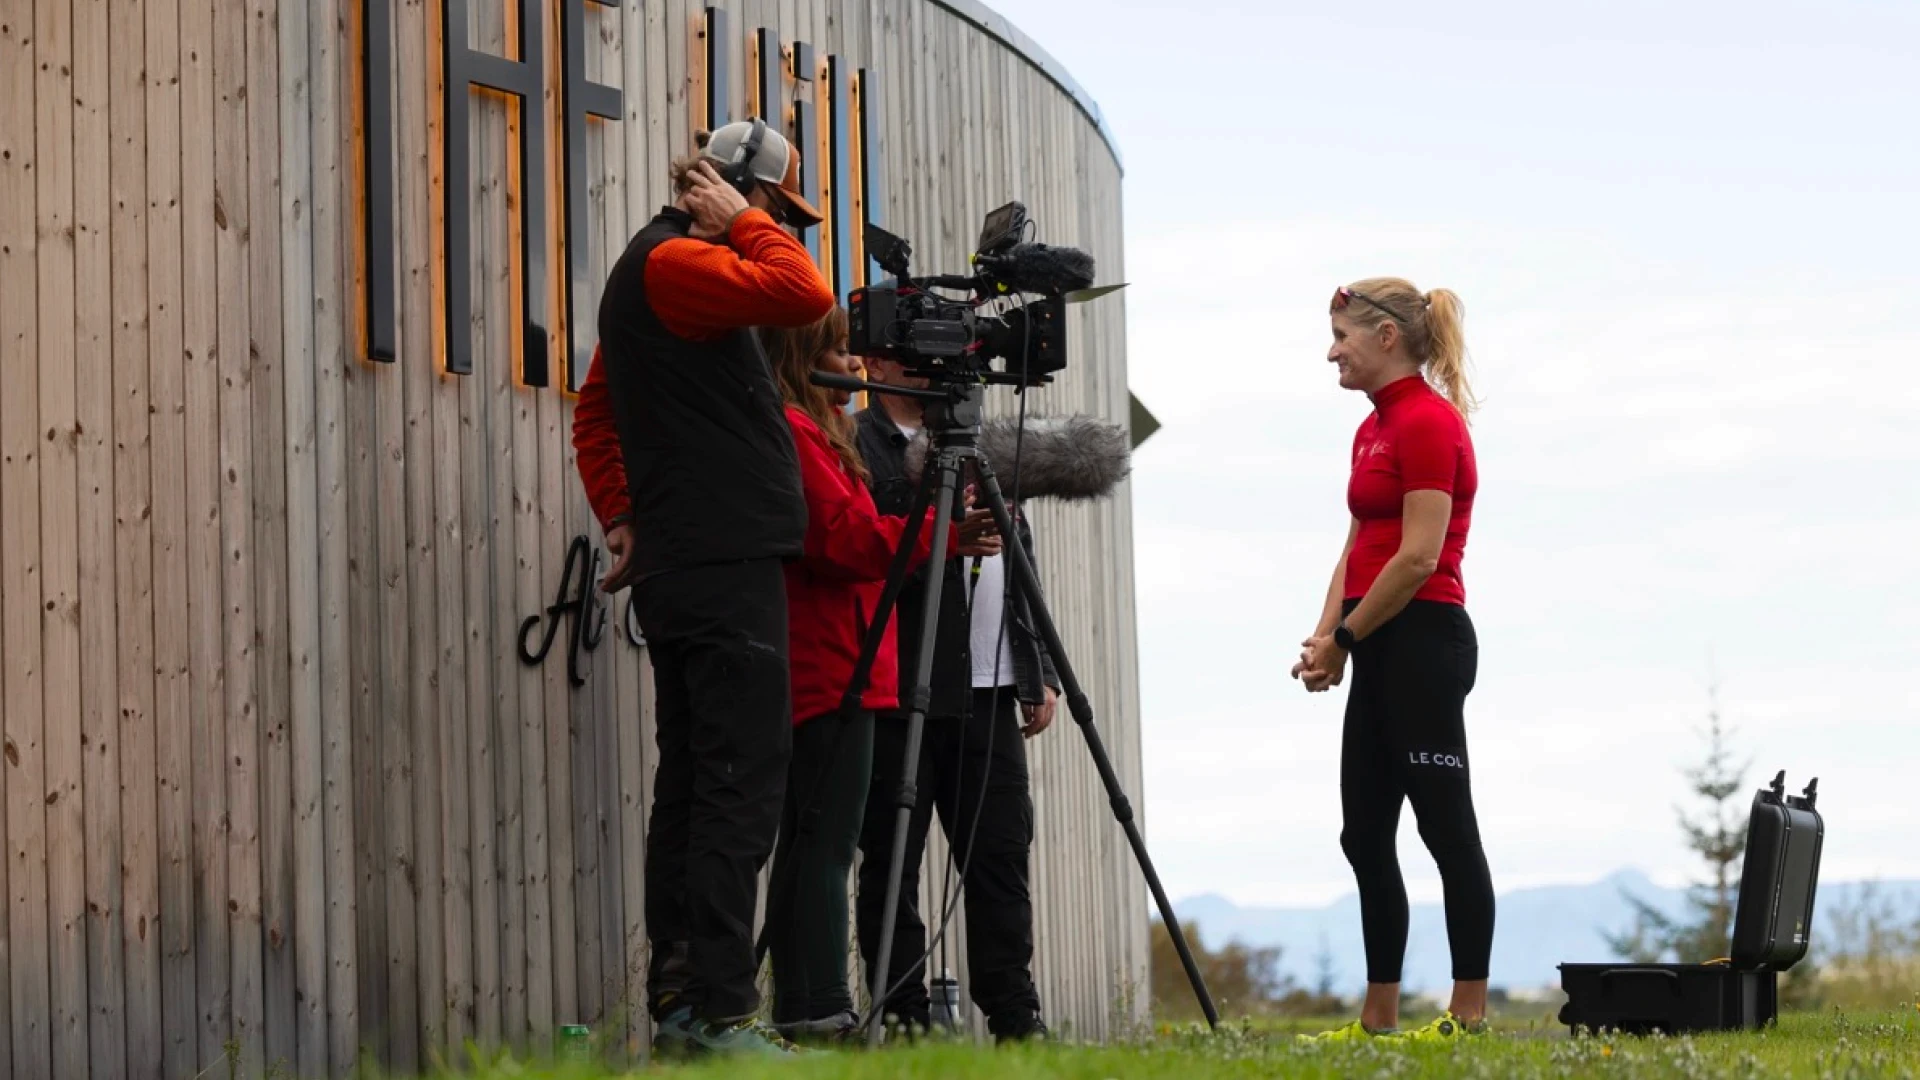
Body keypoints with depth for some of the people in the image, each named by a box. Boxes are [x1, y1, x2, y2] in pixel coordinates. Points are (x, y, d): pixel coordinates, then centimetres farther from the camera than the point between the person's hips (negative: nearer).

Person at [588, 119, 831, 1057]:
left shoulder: (653, 269, 21)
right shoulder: (673, 261, -11)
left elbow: (599, 410, 28)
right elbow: (804, 294, -24)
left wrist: (621, 516, 20)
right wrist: (743, 222, -7)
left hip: (690, 570, 10)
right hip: (725, 569, -10)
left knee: (693, 785, 9)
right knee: (740, 787, -12)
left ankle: (679, 1006, 10)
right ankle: (719, 1015, -15)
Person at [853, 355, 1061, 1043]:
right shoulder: (855, 446, -1)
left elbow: (1021, 567, 21)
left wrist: (1038, 673, 15)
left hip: (986, 690, 6)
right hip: (899, 694, -6)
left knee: (1001, 856, 5)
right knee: (892, 862, -1)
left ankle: (1015, 1016, 9)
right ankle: (902, 1020, 2)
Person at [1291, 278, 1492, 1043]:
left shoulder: (1427, 422, -13)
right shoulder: (1375, 427, 16)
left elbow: (1418, 556, -19)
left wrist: (1344, 638, -11)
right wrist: (1326, 635, 3)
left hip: (1422, 643, -10)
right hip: (1384, 650, 10)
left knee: (1447, 828, -6)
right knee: (1365, 834, 10)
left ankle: (1469, 1016, -2)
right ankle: (1379, 1018, 15)